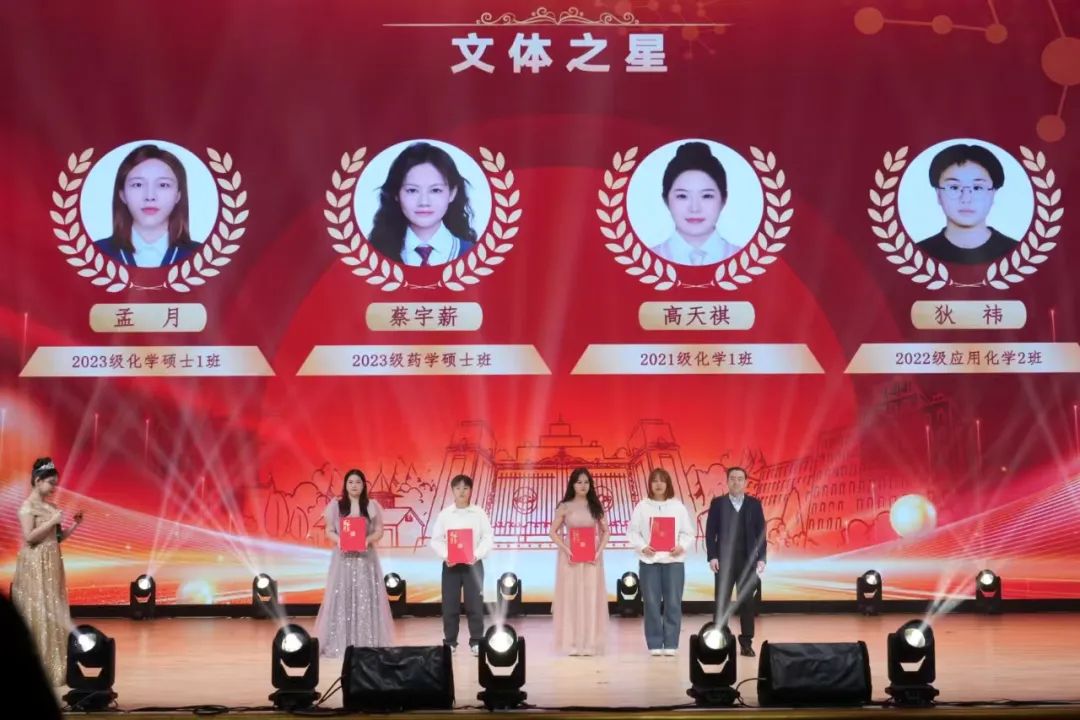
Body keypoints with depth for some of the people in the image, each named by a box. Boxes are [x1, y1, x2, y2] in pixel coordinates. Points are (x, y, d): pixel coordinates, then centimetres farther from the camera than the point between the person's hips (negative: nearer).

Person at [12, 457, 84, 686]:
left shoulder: (49, 506, 14)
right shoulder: (28, 506, -9)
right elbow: (29, 537, -18)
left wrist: (74, 525, 4)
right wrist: (52, 521, -18)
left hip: (51, 565, 8)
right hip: (35, 566, -8)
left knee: (54, 614, 7)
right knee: (37, 614, -7)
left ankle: (52, 666, 11)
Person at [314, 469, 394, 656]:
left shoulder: (372, 506, 5)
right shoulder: (335, 506, 4)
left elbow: (379, 531, 4)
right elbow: (329, 531, 5)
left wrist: (368, 540, -16)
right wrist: (339, 540, -16)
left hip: (366, 557, 0)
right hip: (343, 557, 0)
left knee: (366, 598, -3)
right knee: (341, 598, -4)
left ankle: (367, 643, 1)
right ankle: (340, 643, 0)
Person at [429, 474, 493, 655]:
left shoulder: (479, 513, 0)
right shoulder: (444, 514, 2)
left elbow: (488, 537, -2)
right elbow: (436, 540, 1)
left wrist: (477, 554, -16)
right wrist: (445, 555, -14)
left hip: (473, 563, -1)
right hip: (450, 564, 1)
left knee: (474, 604, -1)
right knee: (450, 605, 2)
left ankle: (476, 642, 7)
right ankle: (450, 642, 11)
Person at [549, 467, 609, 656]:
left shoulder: (596, 506, 7)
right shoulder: (564, 507, 2)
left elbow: (605, 532, 8)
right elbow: (553, 532, 1)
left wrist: (599, 551, -7)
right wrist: (566, 550, -12)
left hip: (591, 558, 1)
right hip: (571, 557, -1)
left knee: (591, 598, 1)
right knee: (571, 596, -1)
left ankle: (589, 643, 6)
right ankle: (572, 643, 3)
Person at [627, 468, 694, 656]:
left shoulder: (678, 506, 6)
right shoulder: (642, 507, 4)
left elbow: (688, 533, 6)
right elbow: (632, 532, 2)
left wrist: (682, 546, -12)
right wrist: (642, 547, -13)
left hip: (673, 560, 0)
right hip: (649, 560, 0)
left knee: (673, 603, -1)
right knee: (652, 603, 0)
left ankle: (671, 644, 5)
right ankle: (654, 644, 7)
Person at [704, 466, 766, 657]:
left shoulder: (754, 504, 5)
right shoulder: (717, 503, 3)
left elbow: (760, 532, 4)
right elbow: (710, 532, 0)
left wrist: (761, 558, -4)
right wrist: (712, 557, -9)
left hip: (748, 560, 1)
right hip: (724, 560, -1)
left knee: (747, 601, 2)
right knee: (722, 603, 1)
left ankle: (746, 643, 7)